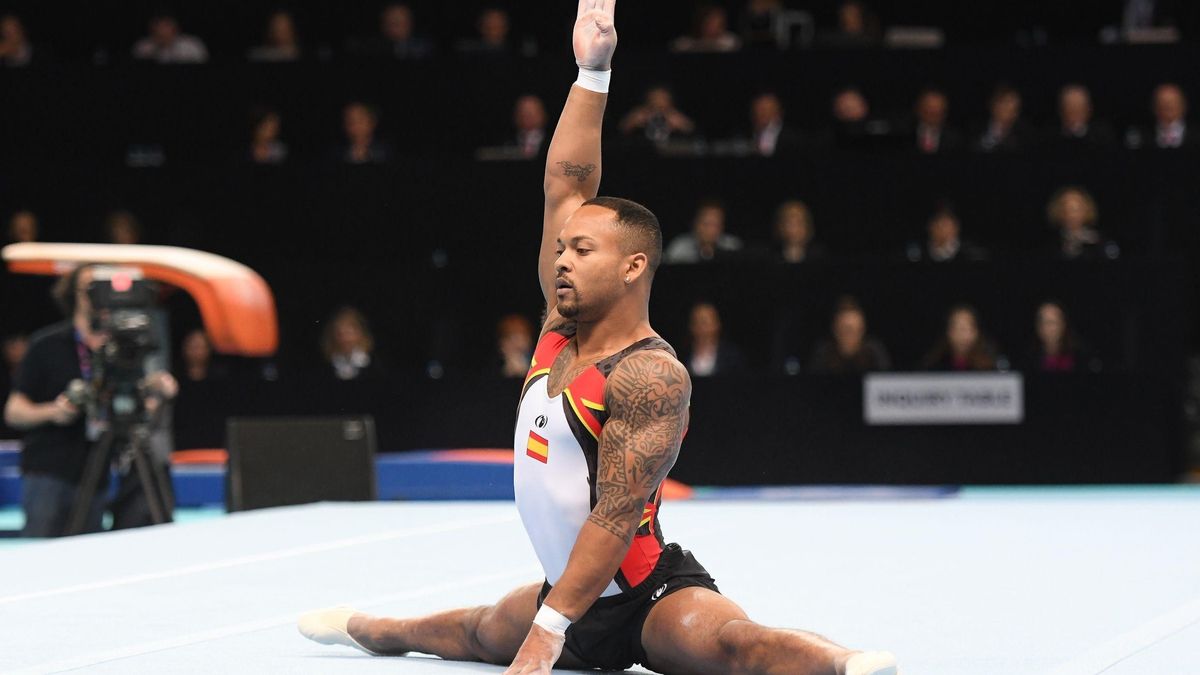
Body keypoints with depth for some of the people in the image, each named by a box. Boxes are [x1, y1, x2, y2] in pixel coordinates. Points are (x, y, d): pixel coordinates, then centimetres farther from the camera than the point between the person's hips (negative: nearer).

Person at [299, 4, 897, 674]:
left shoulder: (651, 377, -21)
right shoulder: (563, 326, 3)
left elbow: (617, 515, -28)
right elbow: (566, 185, 5)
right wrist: (592, 72, 1)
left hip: (647, 595, -9)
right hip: (568, 595, 10)